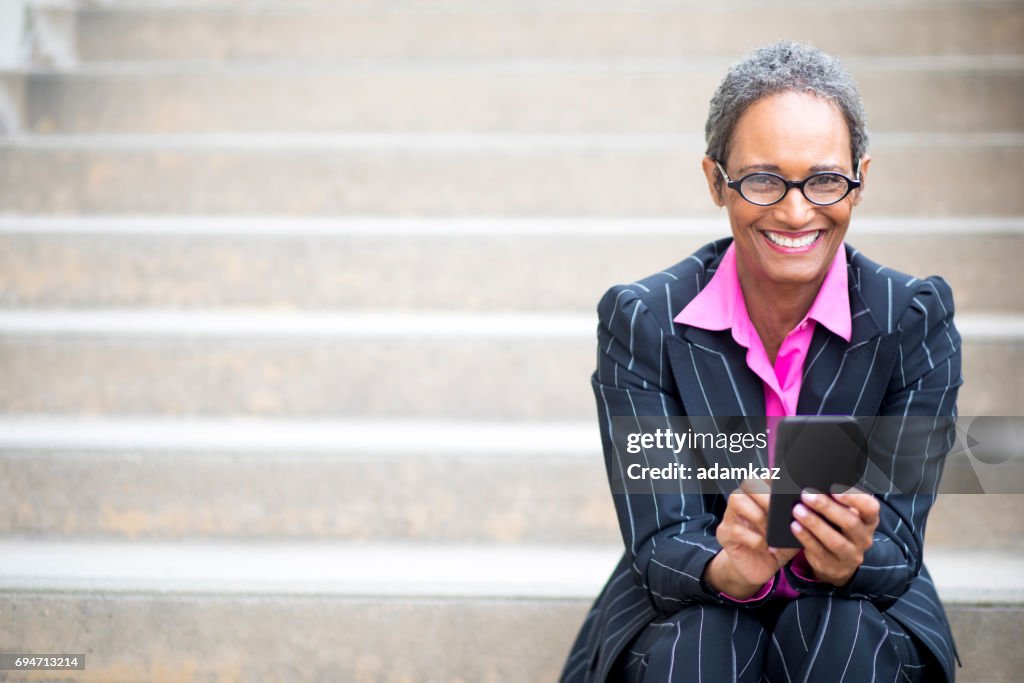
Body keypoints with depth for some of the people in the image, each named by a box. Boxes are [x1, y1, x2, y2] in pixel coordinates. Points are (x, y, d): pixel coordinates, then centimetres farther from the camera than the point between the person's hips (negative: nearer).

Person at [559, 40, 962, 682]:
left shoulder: (917, 318, -11)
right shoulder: (642, 321, -12)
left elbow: (897, 552, -12)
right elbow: (659, 544, -15)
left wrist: (849, 560, -37)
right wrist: (728, 569, -39)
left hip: (859, 606, 1)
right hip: (685, 608, 0)